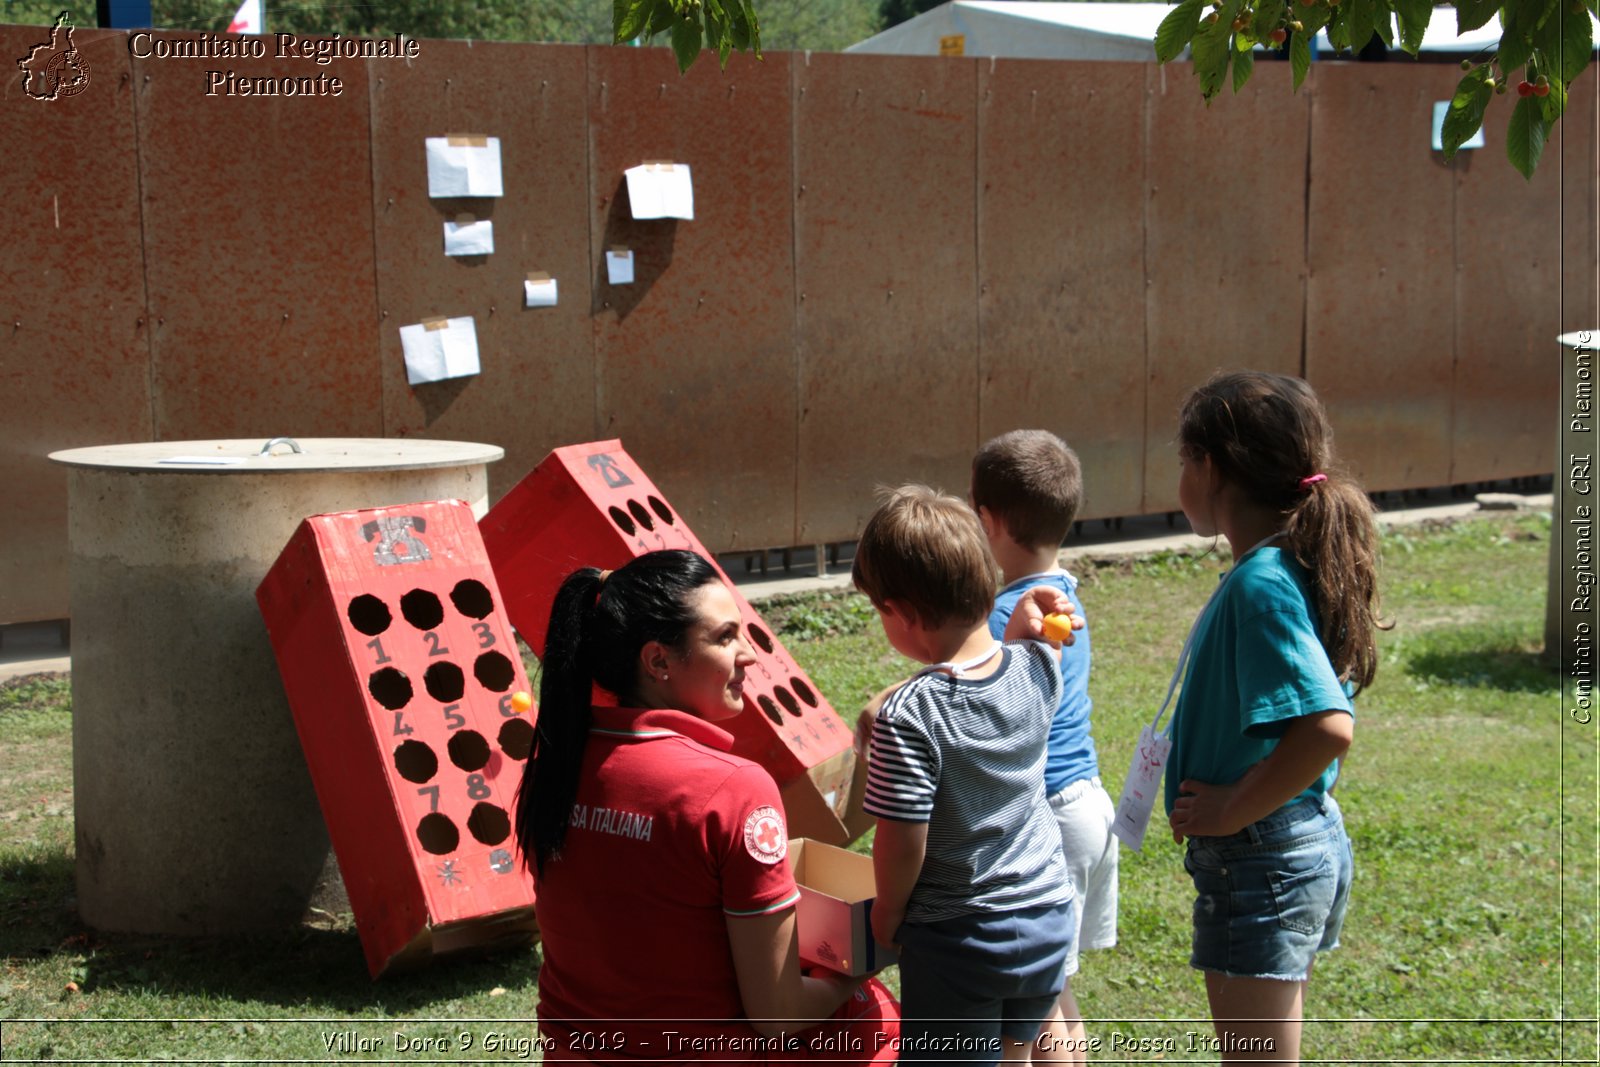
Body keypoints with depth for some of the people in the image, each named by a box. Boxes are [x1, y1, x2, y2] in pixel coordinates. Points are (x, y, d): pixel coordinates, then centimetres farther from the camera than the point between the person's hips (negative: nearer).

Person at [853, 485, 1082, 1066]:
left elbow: (902, 843, -20)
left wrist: (885, 916, -3)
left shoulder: (907, 717, -25)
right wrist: (1023, 630, 3)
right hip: (1049, 917, 6)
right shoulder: (1037, 669, -7)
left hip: (958, 940, -6)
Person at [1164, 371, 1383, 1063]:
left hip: (1259, 861, -10)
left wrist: (1232, 811, -23)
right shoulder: (1293, 567, 6)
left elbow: (1327, 725, -35)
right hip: (1310, 838, 10)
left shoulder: (1260, 586, -23)